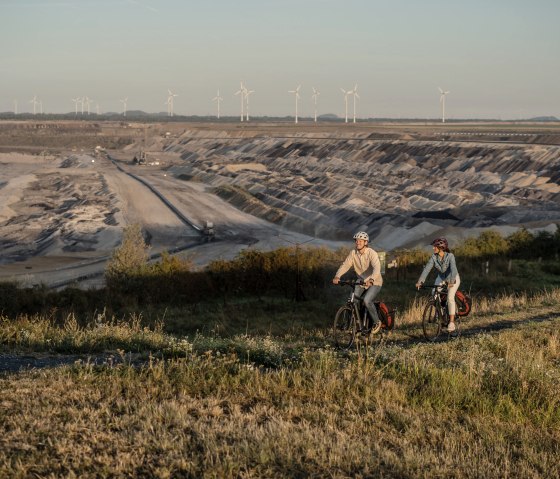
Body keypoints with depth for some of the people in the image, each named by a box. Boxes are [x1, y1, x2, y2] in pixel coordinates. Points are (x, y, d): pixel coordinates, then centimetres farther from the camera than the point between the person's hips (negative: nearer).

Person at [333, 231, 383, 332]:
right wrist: (337, 276, -31)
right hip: (361, 282, 6)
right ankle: (360, 325, 8)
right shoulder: (353, 253, -6)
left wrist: (371, 280, -54)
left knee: (367, 300, -26)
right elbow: (345, 265, -13)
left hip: (374, 283, -5)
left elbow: (377, 268, -36)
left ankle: (376, 321, -2)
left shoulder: (372, 253, -22)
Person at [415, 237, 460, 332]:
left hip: (453, 278, -5)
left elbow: (453, 269, -41)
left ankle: (452, 322, -20)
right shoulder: (434, 257, -17)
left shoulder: (450, 256, -29)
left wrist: (451, 282, -55)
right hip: (441, 278, 5)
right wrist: (420, 281, -35)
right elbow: (427, 269, -24)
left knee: (450, 297, -22)